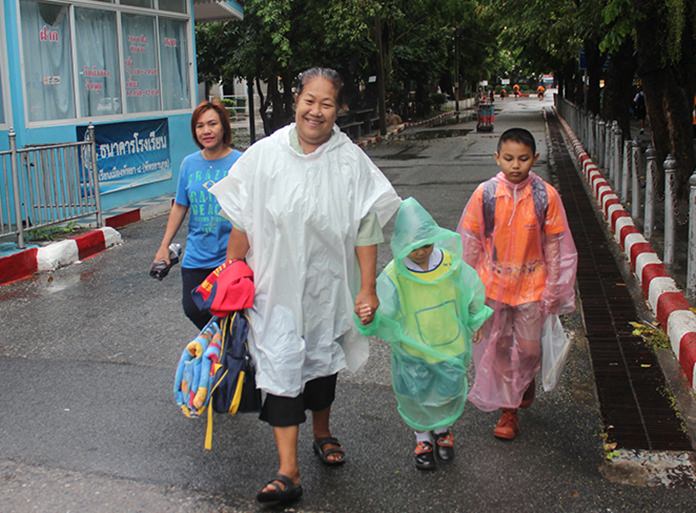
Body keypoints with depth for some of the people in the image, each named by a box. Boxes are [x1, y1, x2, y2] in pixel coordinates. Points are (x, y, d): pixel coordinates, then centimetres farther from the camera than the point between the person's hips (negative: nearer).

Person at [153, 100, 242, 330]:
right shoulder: (189, 163, 5)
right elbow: (180, 206, 13)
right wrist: (164, 245, 12)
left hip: (230, 257, -4)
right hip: (196, 257, 5)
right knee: (192, 309, 9)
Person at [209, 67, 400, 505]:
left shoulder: (351, 161, -7)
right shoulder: (265, 154, -6)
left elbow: (365, 230, -5)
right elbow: (242, 223, 0)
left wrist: (368, 287, -7)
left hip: (327, 284, 1)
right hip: (277, 284, -1)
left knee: (323, 360, 18)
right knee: (281, 365, -5)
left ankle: (322, 433, 44)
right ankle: (288, 472, 0)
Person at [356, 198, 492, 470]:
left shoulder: (451, 264, -14)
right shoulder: (393, 276, -22)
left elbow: (474, 294, 5)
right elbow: (383, 318, -20)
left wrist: (477, 322, 16)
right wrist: (370, 320, -42)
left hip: (451, 346, 2)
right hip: (413, 351, -2)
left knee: (448, 392, 20)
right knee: (416, 397, 14)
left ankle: (443, 430, 52)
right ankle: (422, 435, 45)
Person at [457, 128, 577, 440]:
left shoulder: (546, 196, -10)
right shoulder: (485, 194, -10)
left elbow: (554, 245, -3)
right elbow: (470, 242, -1)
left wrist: (552, 290, -1)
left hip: (531, 285, 0)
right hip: (493, 284, 1)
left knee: (529, 349, 9)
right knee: (497, 349, 10)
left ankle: (526, 383, 43)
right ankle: (508, 410, 27)